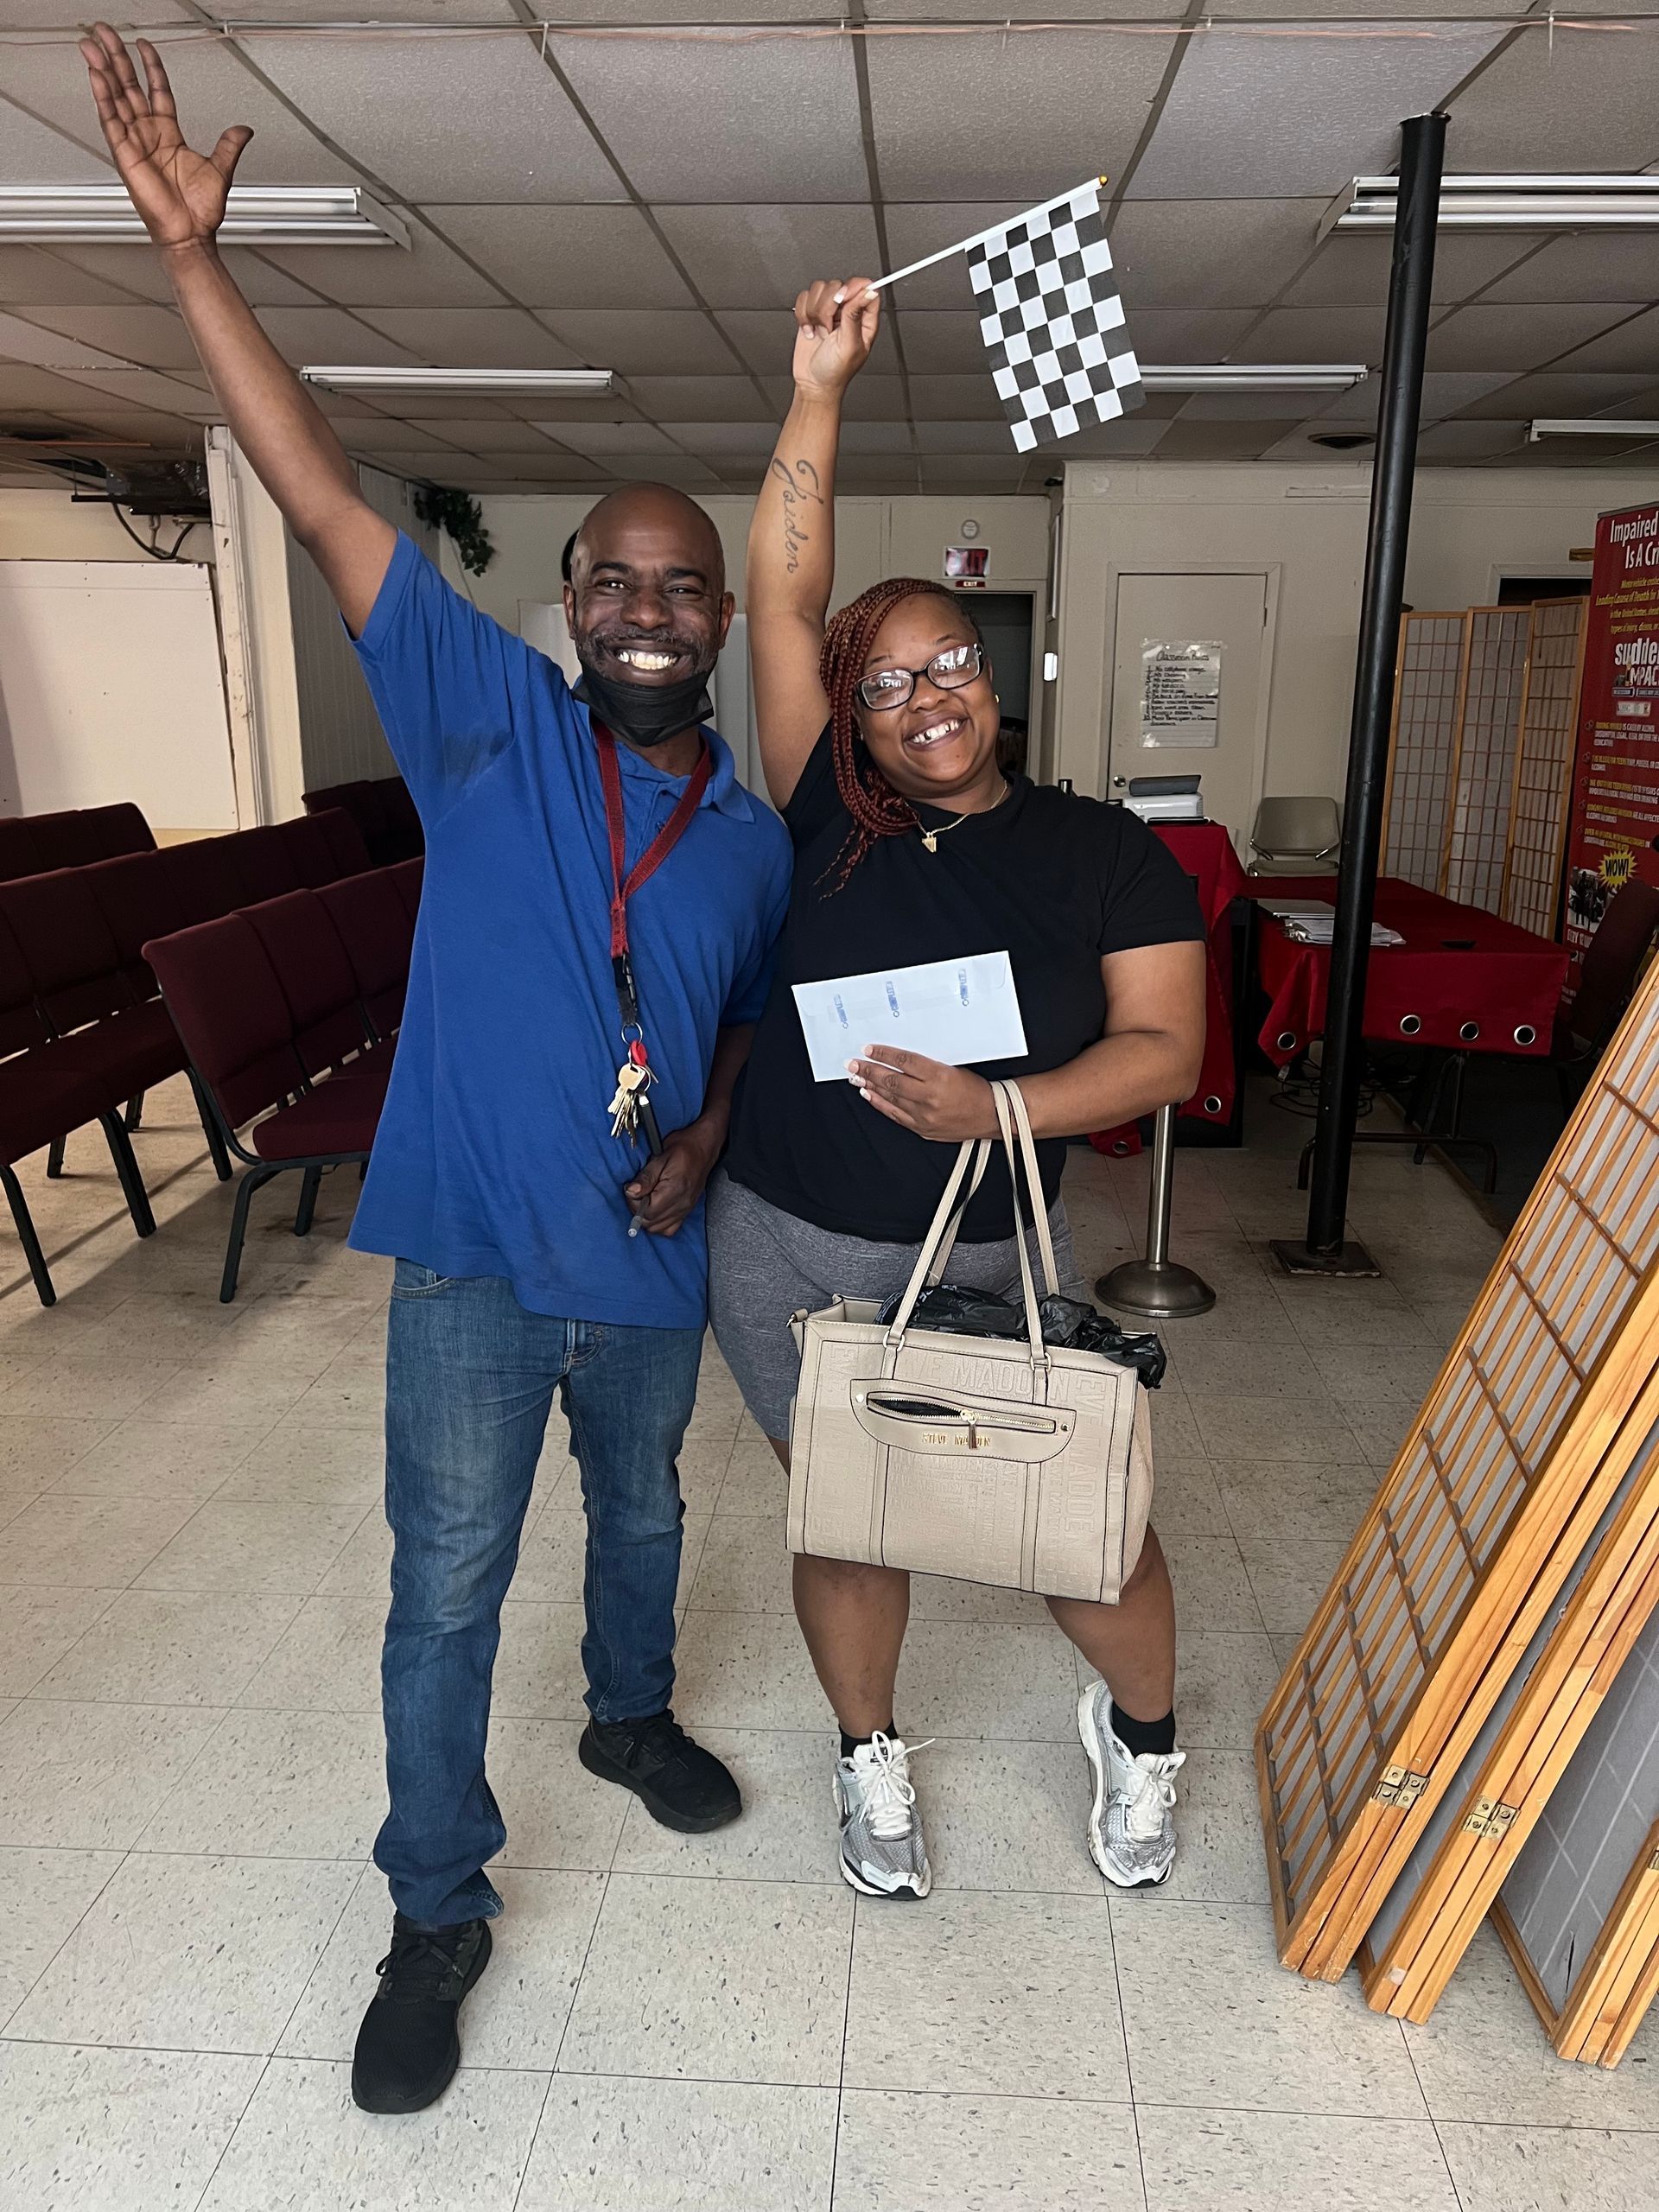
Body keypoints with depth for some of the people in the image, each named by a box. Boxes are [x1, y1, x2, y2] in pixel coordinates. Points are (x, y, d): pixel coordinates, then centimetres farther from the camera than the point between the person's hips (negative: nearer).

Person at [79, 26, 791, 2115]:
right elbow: (323, 503, -14)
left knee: (641, 1521, 24)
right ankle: (437, 1912, 27)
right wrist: (188, 247, -21)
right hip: (475, 1252, -3)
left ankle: (630, 1717, 54)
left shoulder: (754, 833, 2)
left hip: (652, 1263, 3)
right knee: (445, 1586, 6)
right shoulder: (486, 721, -7)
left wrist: (708, 1140, -6)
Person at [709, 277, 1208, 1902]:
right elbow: (780, 599, -5)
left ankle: (1142, 1732, 39)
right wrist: (818, 391, -9)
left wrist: (999, 1108, -23)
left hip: (994, 1254, -1)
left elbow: (1164, 1047, -7)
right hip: (788, 1251, 1)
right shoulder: (832, 823, -1)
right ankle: (871, 1759, 42)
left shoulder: (1106, 855, -1)